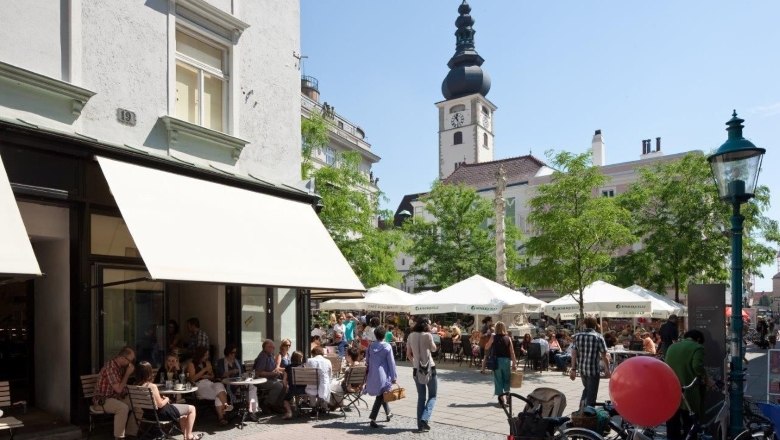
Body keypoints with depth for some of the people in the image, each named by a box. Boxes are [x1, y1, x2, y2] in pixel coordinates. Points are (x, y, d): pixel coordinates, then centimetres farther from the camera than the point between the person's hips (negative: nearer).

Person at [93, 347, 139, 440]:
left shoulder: (122, 367, 4)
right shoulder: (110, 367, -24)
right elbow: (119, 389, -26)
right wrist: (128, 373, -20)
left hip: (116, 397, 9)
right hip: (102, 399, -9)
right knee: (123, 408, -33)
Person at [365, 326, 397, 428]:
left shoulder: (370, 346, 1)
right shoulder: (387, 347, -11)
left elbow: (367, 361, 11)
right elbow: (391, 362, -9)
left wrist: (367, 376, 24)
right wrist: (394, 376, -2)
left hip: (372, 375, 5)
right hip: (383, 374, -5)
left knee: (382, 394, 22)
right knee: (380, 396, -1)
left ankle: (388, 413, 38)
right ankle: (373, 418, -9)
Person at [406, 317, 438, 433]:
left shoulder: (411, 336, 3)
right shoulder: (427, 335, -10)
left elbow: (408, 354, 6)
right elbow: (433, 349, 6)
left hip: (416, 369, 4)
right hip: (429, 368, -4)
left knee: (421, 397, 14)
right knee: (432, 396, 8)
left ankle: (420, 424, 11)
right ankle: (424, 419, -11)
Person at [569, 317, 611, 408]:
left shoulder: (577, 336, 2)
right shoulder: (598, 337, -8)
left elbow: (574, 354, 0)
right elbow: (604, 356, -7)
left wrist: (573, 369, 4)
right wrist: (607, 370, 4)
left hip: (581, 369, 5)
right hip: (593, 369, -4)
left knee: (586, 389, 26)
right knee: (591, 393, 5)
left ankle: (582, 408, 14)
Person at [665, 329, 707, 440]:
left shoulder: (672, 347, 16)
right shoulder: (697, 347, -4)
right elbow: (697, 366, -18)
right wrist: (704, 377, -1)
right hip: (688, 393, -5)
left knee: (672, 427, 12)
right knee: (689, 426, 5)